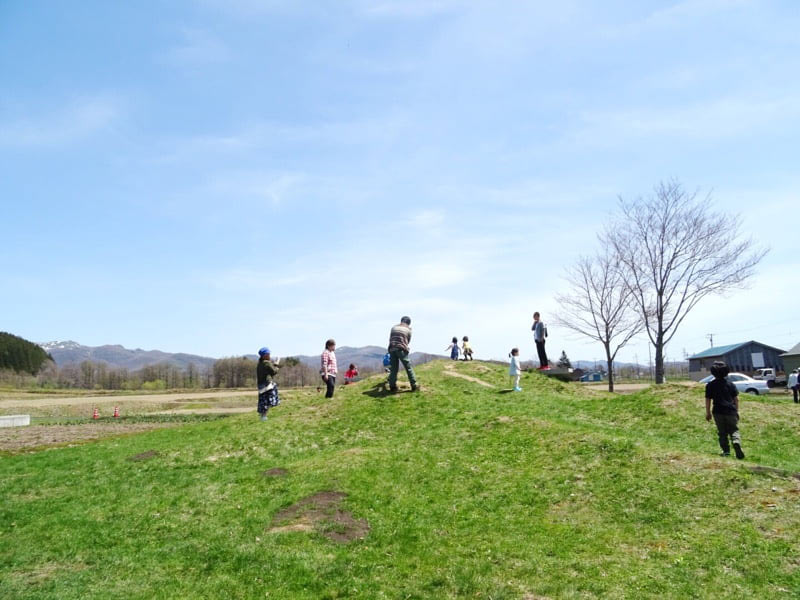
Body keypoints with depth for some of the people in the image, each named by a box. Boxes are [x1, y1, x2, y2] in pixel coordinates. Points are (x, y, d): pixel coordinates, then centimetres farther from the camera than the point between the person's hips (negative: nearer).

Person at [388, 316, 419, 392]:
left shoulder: (394, 327, 17)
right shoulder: (408, 329, 8)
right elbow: (408, 341, 13)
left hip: (392, 349, 4)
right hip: (402, 350, -4)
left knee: (393, 368, 10)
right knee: (408, 368, 4)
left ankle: (392, 386, 11)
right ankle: (414, 386, 7)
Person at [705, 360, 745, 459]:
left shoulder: (710, 385, -2)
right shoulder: (730, 384, 4)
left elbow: (708, 400, -2)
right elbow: (736, 399, 5)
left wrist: (708, 413, 6)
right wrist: (736, 411, 16)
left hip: (718, 412, -1)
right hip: (731, 411, 1)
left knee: (722, 432, 9)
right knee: (734, 430, 7)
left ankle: (726, 451, 7)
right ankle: (737, 442, -21)